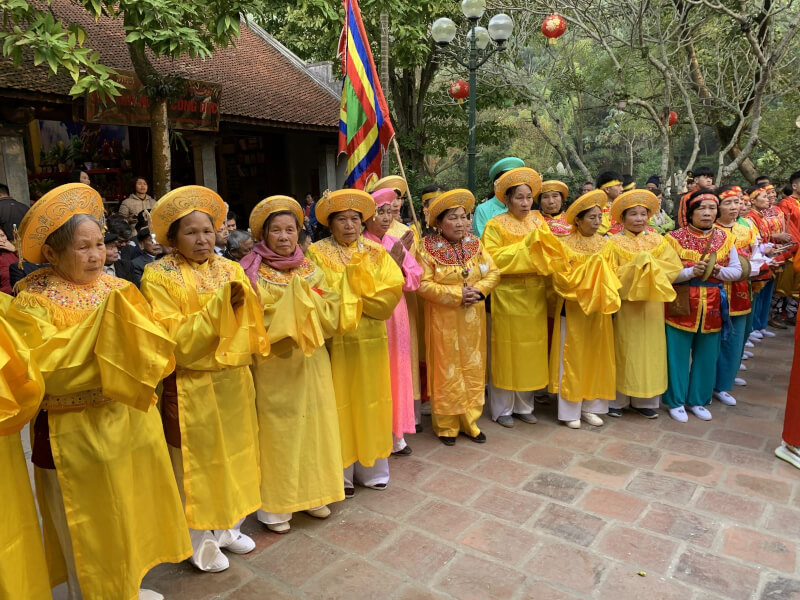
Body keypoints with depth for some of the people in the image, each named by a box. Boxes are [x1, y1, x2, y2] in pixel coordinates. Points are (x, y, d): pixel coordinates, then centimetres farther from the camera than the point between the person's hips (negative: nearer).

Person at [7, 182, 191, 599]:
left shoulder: (114, 288, 4)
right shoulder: (34, 301, -11)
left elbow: (155, 347, -1)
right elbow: (44, 370, -23)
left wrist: (129, 321, -20)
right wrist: (100, 328, -27)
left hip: (129, 421, 6)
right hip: (77, 435, -5)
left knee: (130, 512, 20)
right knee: (88, 528, 11)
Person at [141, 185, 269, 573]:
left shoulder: (230, 269, 6)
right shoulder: (159, 275, -8)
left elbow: (251, 323, 3)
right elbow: (175, 337, -16)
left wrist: (241, 302, -16)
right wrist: (218, 306, -23)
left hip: (233, 380, 5)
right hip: (191, 386, -5)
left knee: (234, 453, 15)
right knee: (197, 463, 8)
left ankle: (228, 527, 36)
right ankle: (201, 543, 28)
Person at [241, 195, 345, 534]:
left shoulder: (310, 270, 8)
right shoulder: (253, 273, -4)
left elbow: (331, 313, -1)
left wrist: (305, 298, -16)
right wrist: (289, 315, -19)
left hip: (311, 363, 4)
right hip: (273, 366, -4)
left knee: (314, 424, 11)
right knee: (279, 430, 3)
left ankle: (312, 493, 29)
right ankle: (276, 506, 19)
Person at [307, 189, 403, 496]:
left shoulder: (376, 252, 8)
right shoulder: (317, 253, -2)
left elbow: (392, 291, -4)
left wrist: (348, 299, -12)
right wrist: (366, 299, -15)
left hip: (371, 340, 3)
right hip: (335, 341, -3)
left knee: (369, 402, 12)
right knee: (339, 404, 3)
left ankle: (370, 467, 26)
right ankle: (341, 472, 16)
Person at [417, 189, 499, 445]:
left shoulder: (475, 243, 5)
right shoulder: (428, 247, -8)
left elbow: (493, 272, 3)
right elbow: (423, 284, -15)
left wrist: (479, 289, -15)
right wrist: (457, 294, -20)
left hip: (473, 318, 4)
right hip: (444, 320, -4)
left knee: (473, 369, 10)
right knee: (446, 371, 5)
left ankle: (469, 421, 26)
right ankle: (446, 425, 19)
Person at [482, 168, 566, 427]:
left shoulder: (537, 220, 10)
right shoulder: (496, 225, -5)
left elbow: (551, 252, 8)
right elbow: (492, 259, -16)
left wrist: (541, 246, -13)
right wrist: (524, 246, -16)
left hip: (534, 296, 5)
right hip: (507, 296, -5)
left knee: (530, 350, 10)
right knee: (506, 351, 2)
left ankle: (524, 405, 26)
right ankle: (502, 409, 16)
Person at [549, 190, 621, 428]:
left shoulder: (604, 244, 7)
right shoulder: (565, 245, -8)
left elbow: (611, 276, 8)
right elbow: (562, 278, -15)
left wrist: (606, 290, -12)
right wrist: (590, 267, -19)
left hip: (598, 307, 5)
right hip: (573, 309, -5)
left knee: (596, 357, 9)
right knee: (572, 359, 1)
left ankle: (590, 406, 22)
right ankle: (570, 411, 11)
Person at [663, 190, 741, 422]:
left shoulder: (725, 238, 5)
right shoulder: (675, 238, -8)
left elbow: (737, 271, 6)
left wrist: (718, 271, -14)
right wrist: (691, 272, -26)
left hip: (712, 307, 4)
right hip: (681, 306, -4)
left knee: (706, 357, 13)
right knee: (678, 356, 5)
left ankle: (697, 400, 29)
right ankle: (676, 401, 20)